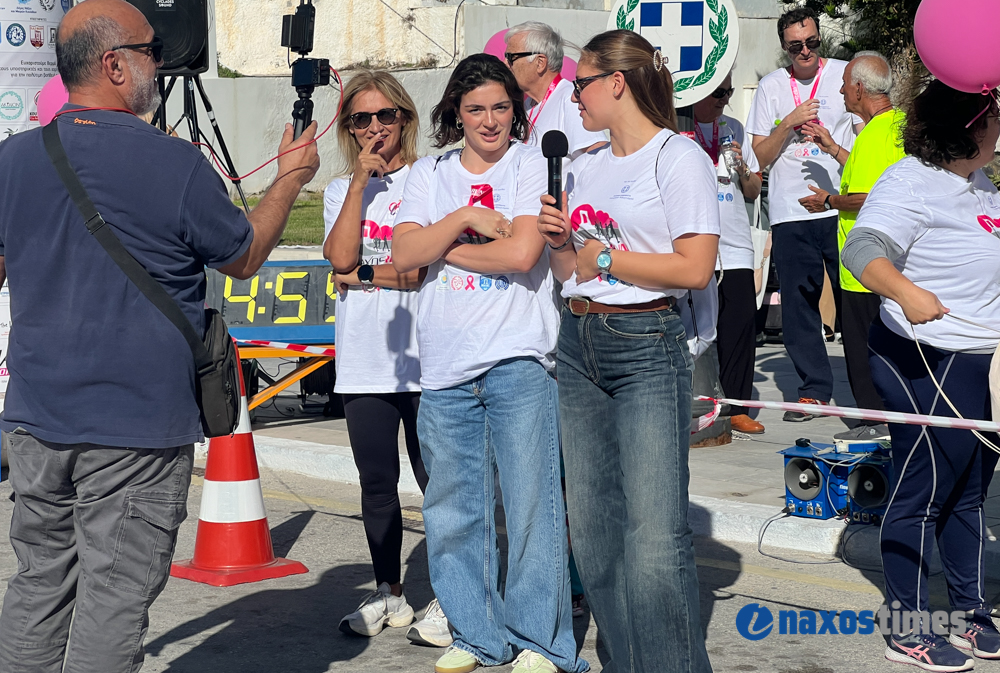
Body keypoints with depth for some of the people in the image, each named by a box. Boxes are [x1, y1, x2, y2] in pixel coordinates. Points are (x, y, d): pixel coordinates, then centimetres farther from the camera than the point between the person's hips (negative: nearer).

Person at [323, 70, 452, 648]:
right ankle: (390, 595, 23)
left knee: (435, 477, -3)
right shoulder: (342, 191, 13)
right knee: (377, 481, 11)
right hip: (363, 361, 5)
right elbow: (342, 256, -5)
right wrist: (362, 181, -5)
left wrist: (363, 275, -8)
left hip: (423, 356, -4)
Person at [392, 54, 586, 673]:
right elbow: (403, 256, 1)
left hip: (518, 360, -4)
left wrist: (442, 246, -1)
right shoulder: (430, 174, 13)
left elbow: (521, 253, -11)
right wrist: (464, 218, -9)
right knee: (454, 510, 8)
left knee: (531, 504, -4)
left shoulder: (532, 165, 3)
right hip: (445, 366, 4)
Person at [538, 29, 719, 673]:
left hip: (647, 345, -7)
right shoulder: (584, 167, 17)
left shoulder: (678, 157, -5)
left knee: (655, 535, -12)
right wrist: (560, 244, 1)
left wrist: (605, 257, -6)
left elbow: (695, 268, -13)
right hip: (578, 343, 8)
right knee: (592, 528, 8)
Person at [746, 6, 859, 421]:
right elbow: (760, 157, 7)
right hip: (790, 214, 2)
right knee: (798, 305, 1)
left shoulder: (845, 75, 7)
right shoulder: (771, 87, 11)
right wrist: (789, 123, -7)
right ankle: (815, 390, 11)